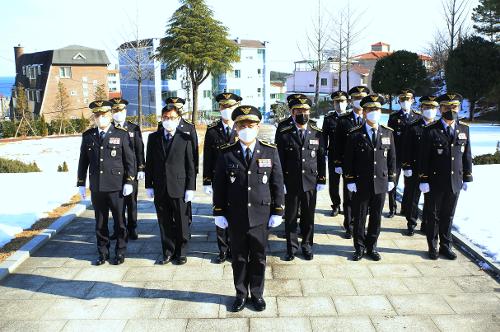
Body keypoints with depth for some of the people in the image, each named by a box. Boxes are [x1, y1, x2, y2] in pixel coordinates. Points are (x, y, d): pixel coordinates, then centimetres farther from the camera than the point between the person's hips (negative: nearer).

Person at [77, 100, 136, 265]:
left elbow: (130, 160, -2)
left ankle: (120, 252, 21)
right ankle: (103, 253, 24)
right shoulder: (87, 136, 7)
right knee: (100, 222, 11)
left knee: (119, 221, 7)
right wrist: (81, 183, 9)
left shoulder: (121, 135, -2)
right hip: (96, 188, 3)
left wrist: (129, 182, -7)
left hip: (116, 187, -3)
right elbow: (83, 161, 11)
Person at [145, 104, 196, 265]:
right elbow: (149, 163, 8)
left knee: (182, 222, 7)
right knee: (164, 223, 11)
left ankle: (181, 253, 23)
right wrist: (149, 185, 4)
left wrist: (190, 188, -6)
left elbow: (190, 165, -2)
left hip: (179, 188, -2)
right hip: (160, 188, 2)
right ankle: (168, 252, 25)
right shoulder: (153, 138, 7)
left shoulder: (186, 138, -2)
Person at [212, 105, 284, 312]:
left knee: (258, 257, 13)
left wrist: (277, 212, 0)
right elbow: (219, 185, 1)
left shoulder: (270, 152, -2)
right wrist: (219, 213, -1)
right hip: (235, 216, 0)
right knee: (239, 258, 13)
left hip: (261, 215, 0)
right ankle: (241, 294, 31)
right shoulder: (226, 154, -3)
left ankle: (257, 294, 32)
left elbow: (277, 184, 1)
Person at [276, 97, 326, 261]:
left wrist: (322, 180, 2)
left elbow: (321, 158, 6)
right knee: (290, 217, 9)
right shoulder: (284, 134, -3)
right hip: (291, 184, -1)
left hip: (310, 183, 2)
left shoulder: (317, 133, 3)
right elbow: (280, 161, -3)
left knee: (308, 217, 12)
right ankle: (292, 246, 24)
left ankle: (307, 245, 29)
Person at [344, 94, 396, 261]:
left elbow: (392, 158, 9)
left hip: (381, 184, 3)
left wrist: (391, 179, 6)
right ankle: (359, 248, 21)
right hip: (360, 184, -2)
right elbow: (348, 160, -4)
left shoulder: (388, 133, 5)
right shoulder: (355, 134, -5)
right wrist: (350, 180, -7)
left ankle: (371, 247, 26)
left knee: (376, 217, 11)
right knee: (359, 217, 7)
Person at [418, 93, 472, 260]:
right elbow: (424, 158, -8)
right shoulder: (431, 130, -8)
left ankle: (446, 246, 27)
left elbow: (467, 155, 8)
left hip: (455, 182, 3)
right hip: (436, 182, -3)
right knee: (434, 215, 10)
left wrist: (467, 178, 6)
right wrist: (423, 180, -11)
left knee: (448, 215, 14)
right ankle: (433, 247, 23)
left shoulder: (464, 129, 5)